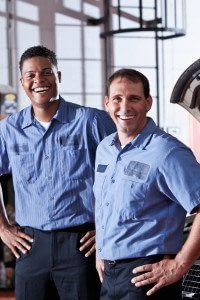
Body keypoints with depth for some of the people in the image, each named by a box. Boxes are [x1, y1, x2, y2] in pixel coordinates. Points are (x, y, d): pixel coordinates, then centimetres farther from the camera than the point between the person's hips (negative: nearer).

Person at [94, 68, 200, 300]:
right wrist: (100, 251, 15)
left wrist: (179, 265, -19)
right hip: (108, 274, 7)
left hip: (147, 277, -7)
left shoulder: (167, 152, -15)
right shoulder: (104, 148, 9)